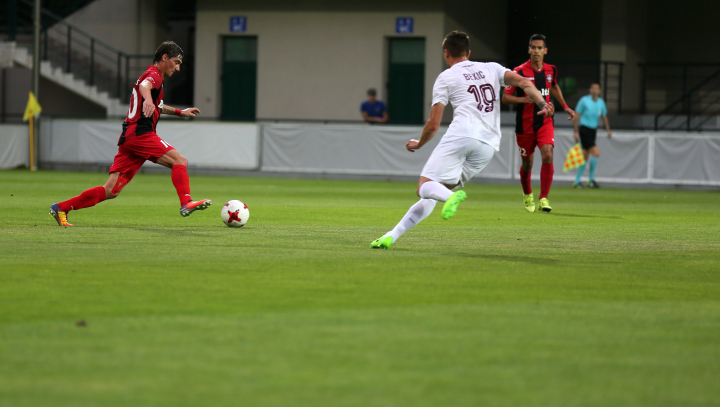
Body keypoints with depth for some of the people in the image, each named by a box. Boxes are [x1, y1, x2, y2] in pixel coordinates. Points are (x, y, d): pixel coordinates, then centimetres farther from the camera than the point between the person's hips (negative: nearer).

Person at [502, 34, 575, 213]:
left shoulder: (551, 70, 4)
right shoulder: (519, 72, -10)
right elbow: (505, 97, -8)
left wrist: (565, 107, 27)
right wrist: (523, 99, -24)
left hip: (545, 121, 2)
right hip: (525, 124, -2)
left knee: (548, 156, -19)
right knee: (527, 162, 10)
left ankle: (544, 198, -14)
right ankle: (527, 195, 38)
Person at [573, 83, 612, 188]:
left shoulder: (601, 102, 9)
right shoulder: (584, 100, -8)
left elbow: (604, 116, 21)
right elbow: (576, 116, -6)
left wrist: (608, 130, 12)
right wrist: (576, 131, -11)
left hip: (593, 131, 6)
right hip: (584, 129, -6)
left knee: (585, 157, 8)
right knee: (596, 153, -18)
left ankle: (577, 181, 15)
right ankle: (591, 180, -10)